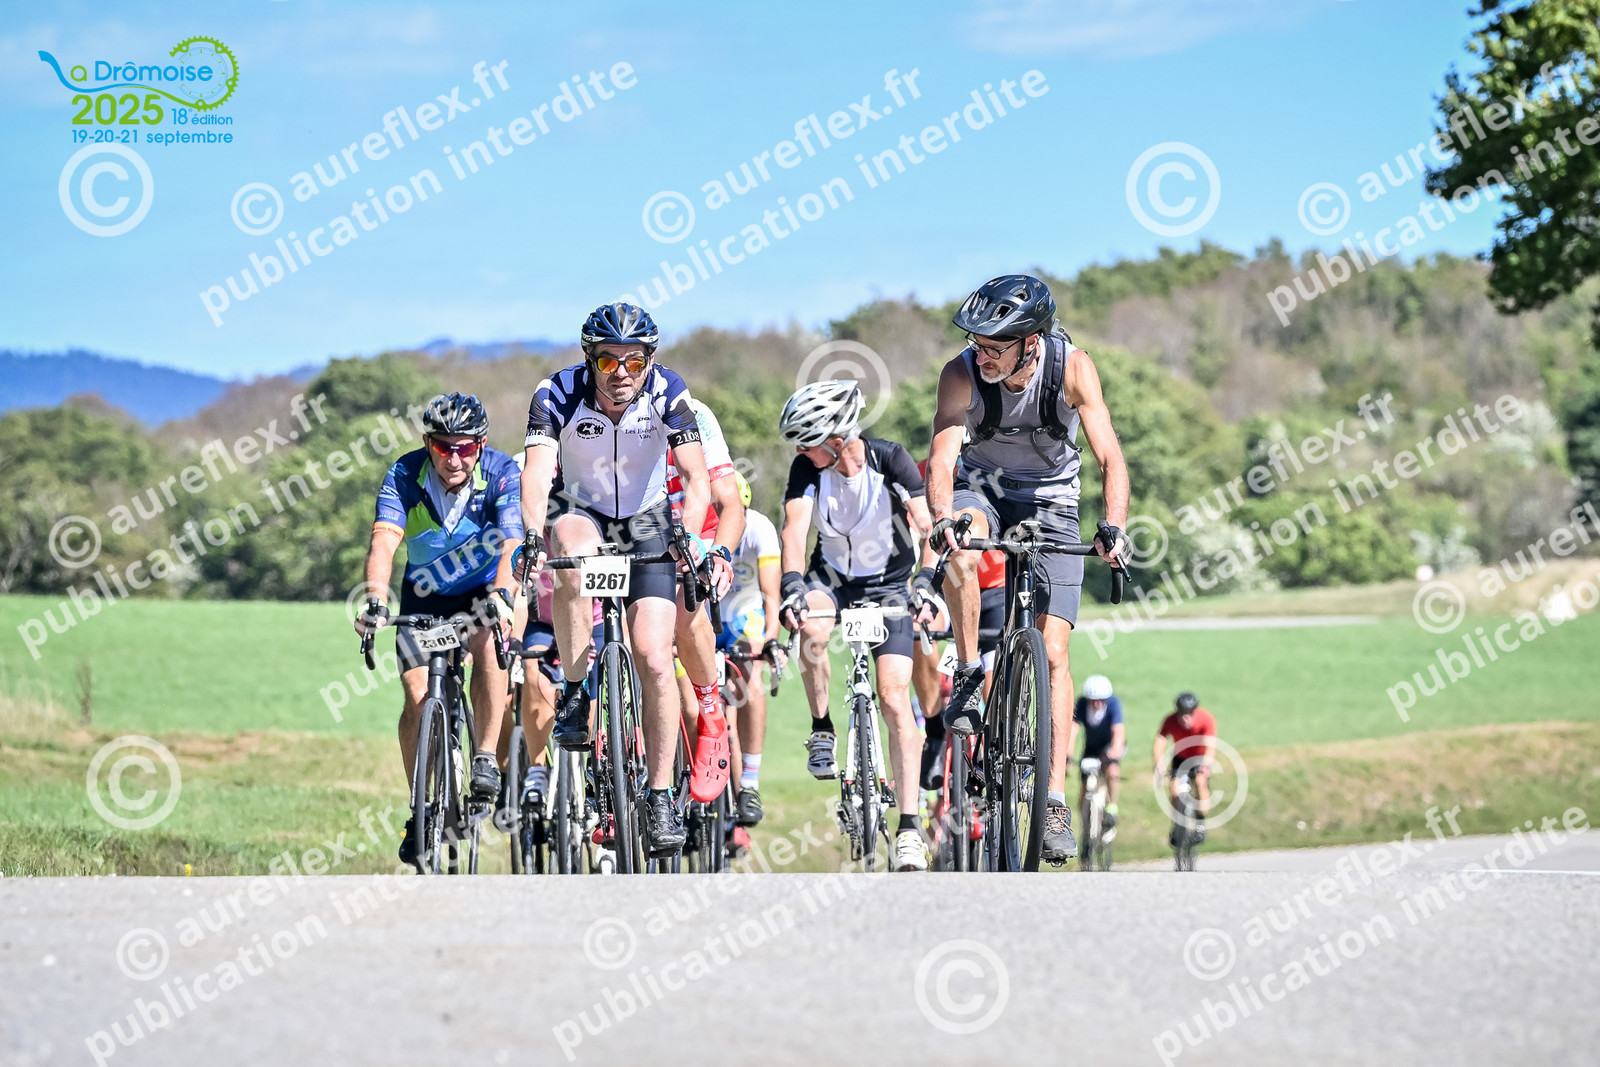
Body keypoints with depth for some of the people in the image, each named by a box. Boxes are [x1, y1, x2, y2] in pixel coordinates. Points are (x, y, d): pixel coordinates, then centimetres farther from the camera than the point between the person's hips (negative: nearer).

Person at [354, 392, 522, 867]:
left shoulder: (501, 473, -24)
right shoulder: (405, 476, -22)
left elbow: (513, 542, -38)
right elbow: (383, 540, -35)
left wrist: (501, 596, -57)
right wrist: (376, 601, -53)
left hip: (485, 591, -1)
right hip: (425, 596, 1)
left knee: (489, 643, -33)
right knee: (417, 695, -12)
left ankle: (487, 759, -22)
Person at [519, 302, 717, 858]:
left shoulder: (667, 394, -20)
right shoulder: (558, 394, -22)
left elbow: (696, 476, -26)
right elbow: (537, 472, -34)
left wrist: (688, 535, -45)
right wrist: (534, 537, -51)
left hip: (646, 525, 1)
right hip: (580, 514, -1)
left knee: (654, 660, -13)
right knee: (574, 549, -39)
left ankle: (660, 796, -1)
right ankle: (575, 695, -26)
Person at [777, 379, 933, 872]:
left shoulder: (890, 460, -22)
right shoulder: (807, 468, -17)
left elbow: (926, 522, -29)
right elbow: (795, 528, -29)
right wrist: (792, 586, -46)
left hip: (889, 582, -2)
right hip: (832, 575, 2)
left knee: (894, 697, -14)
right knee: (812, 628, -35)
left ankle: (909, 828, -14)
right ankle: (822, 730, -9)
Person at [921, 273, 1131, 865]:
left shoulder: (1072, 367, -25)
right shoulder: (962, 374, -25)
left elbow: (1109, 455, -28)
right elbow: (941, 460, -32)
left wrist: (1114, 525, -44)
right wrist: (942, 520, -52)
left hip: (1051, 499, 0)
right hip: (984, 485, 0)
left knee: (1052, 652, -10)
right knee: (960, 545, -37)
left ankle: (1056, 800, -8)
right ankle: (968, 675, -17)